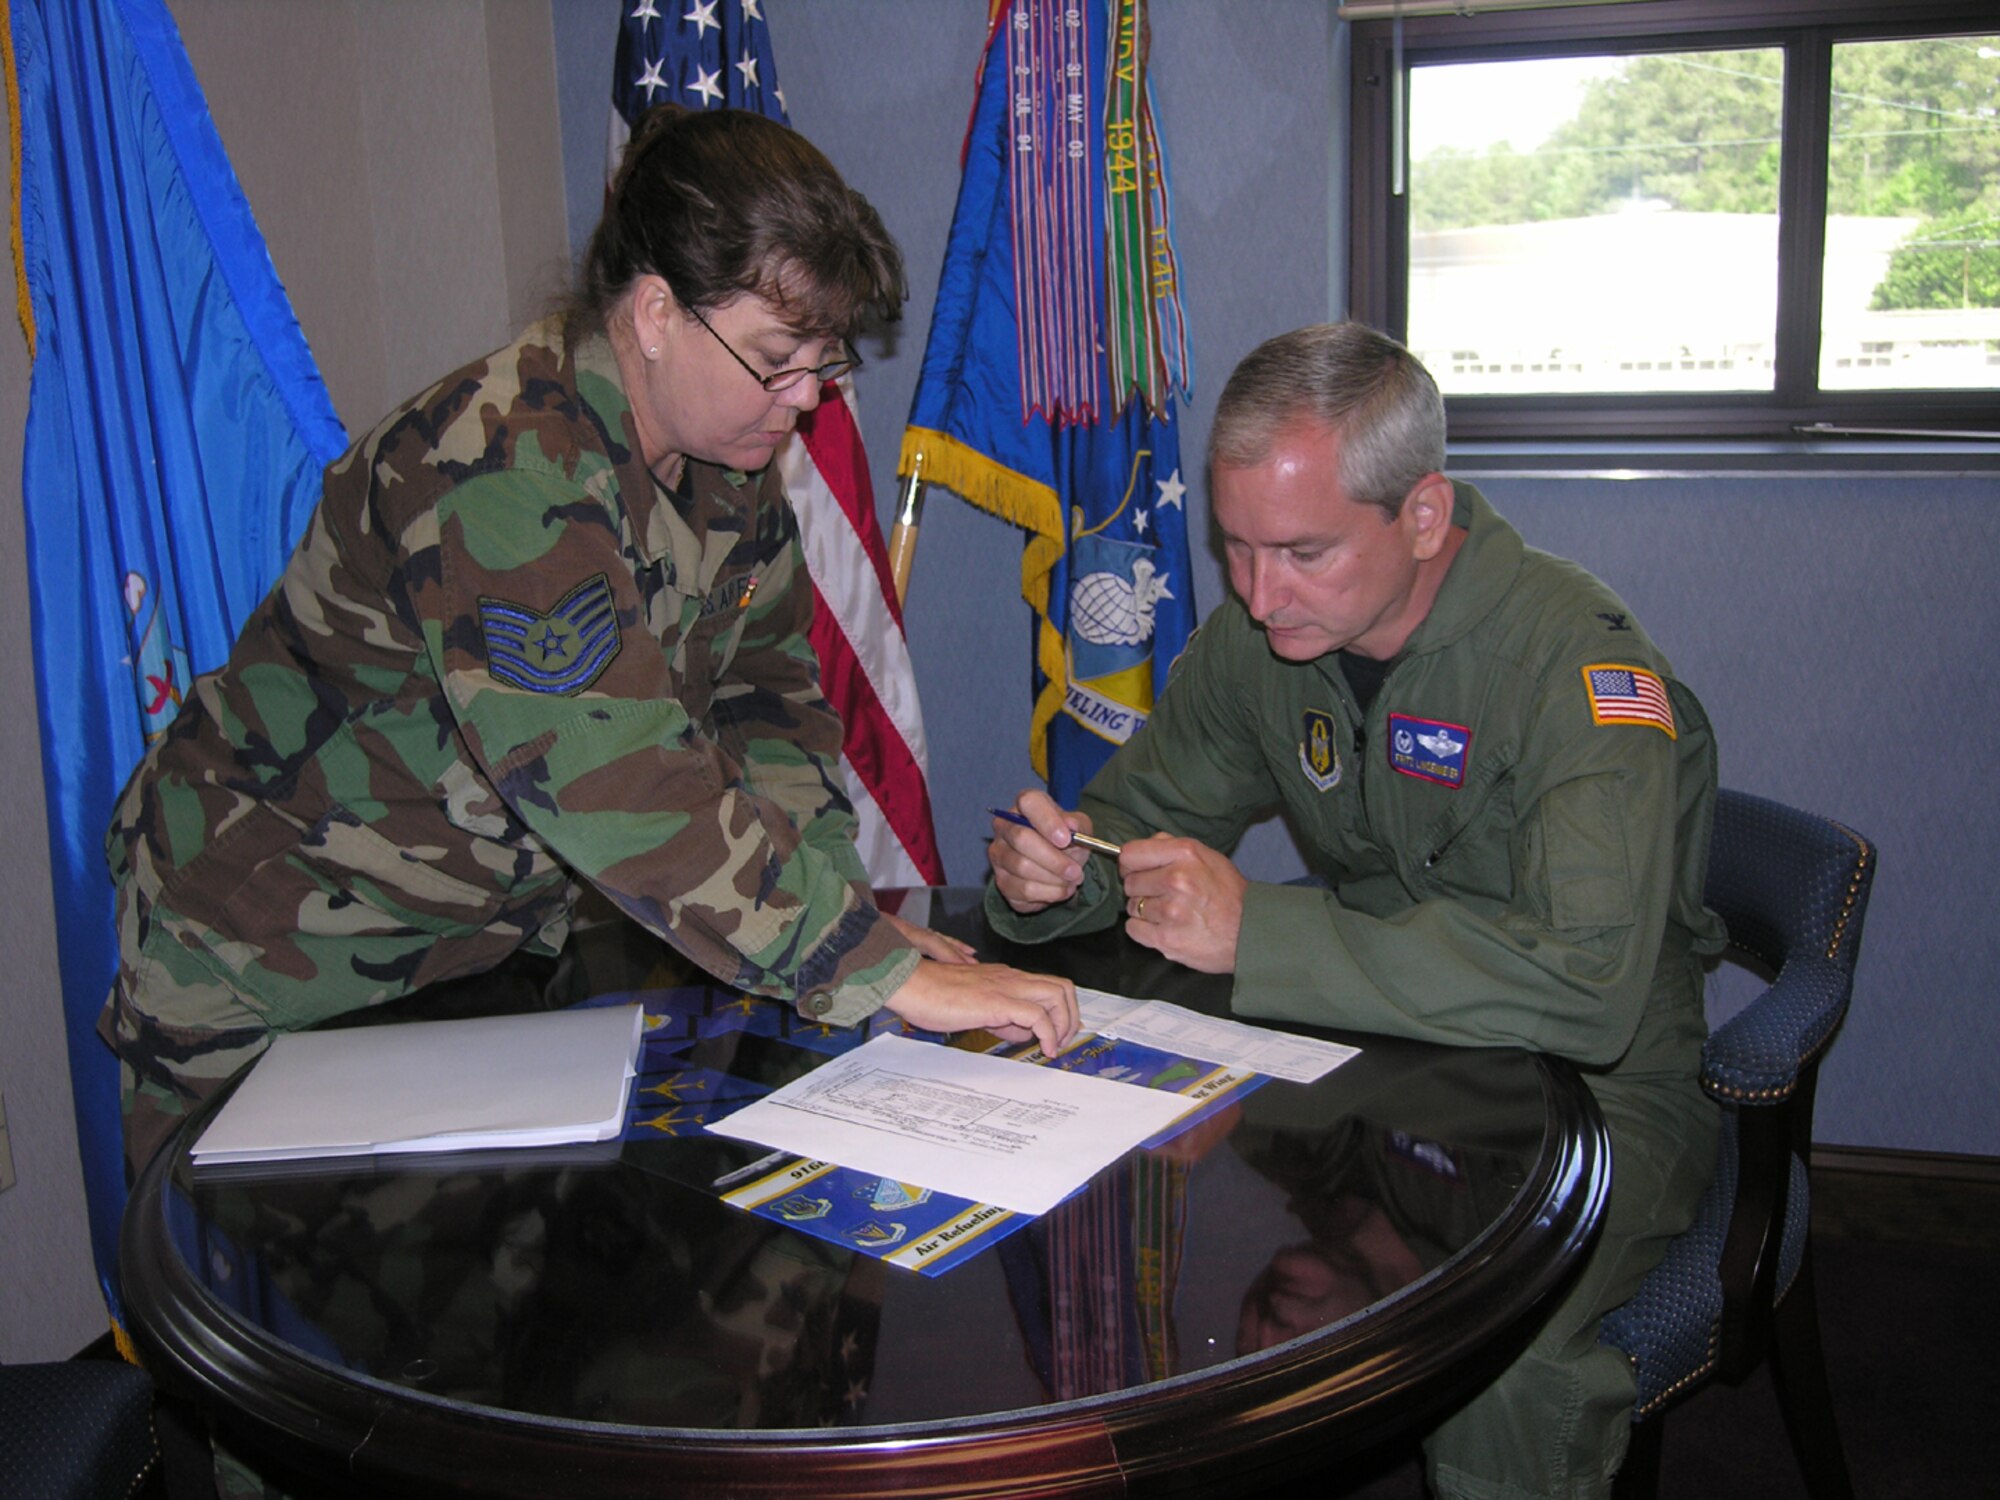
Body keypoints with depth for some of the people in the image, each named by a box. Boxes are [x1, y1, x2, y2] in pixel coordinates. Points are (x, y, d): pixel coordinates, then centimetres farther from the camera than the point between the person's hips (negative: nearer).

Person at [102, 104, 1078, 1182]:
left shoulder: (728, 461, -3)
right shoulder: (504, 473, -31)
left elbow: (765, 696, 1)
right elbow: (617, 788, -38)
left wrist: (839, 906, -15)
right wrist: (878, 970, -38)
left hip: (496, 936, 7)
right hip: (277, 959, -7)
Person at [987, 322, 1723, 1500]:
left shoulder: (1578, 656, -23)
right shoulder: (1256, 635, -2)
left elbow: (1588, 985, -34)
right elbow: (1146, 812, 12)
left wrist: (1258, 932, -34)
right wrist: (1057, 873, -13)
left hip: (1597, 1087, -6)